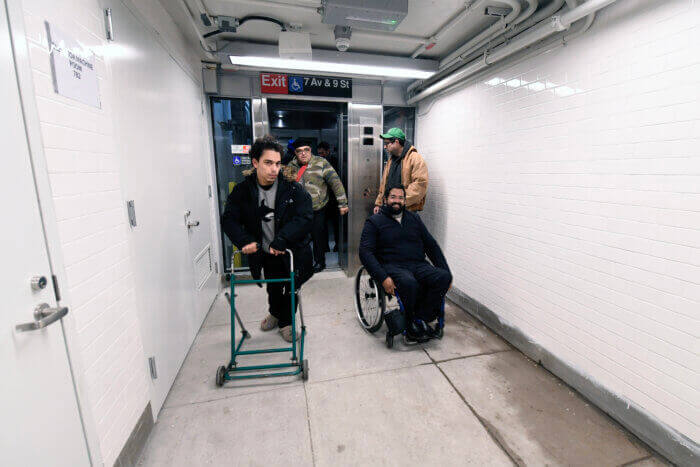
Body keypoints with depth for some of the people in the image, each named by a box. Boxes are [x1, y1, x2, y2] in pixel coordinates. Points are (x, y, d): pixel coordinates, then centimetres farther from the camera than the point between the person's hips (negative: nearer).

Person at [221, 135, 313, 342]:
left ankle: (286, 321, 40)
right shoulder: (243, 190, -7)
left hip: (291, 252, -2)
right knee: (273, 289, 21)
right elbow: (229, 219, -5)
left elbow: (305, 218, -23)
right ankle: (275, 313, 53)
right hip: (266, 253, 2)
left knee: (291, 290, 12)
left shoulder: (292, 188, -16)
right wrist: (244, 240, -22)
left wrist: (281, 241, -32)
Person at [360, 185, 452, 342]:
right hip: (392, 266, -4)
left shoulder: (414, 218, 19)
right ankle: (410, 324, -9)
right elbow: (365, 252, -7)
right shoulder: (374, 221, 5)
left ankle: (420, 319, -11)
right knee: (409, 283, -35)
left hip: (418, 265, 5)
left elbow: (431, 245, 17)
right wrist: (383, 278, -21)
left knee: (444, 277, -22)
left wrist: (446, 270, 5)